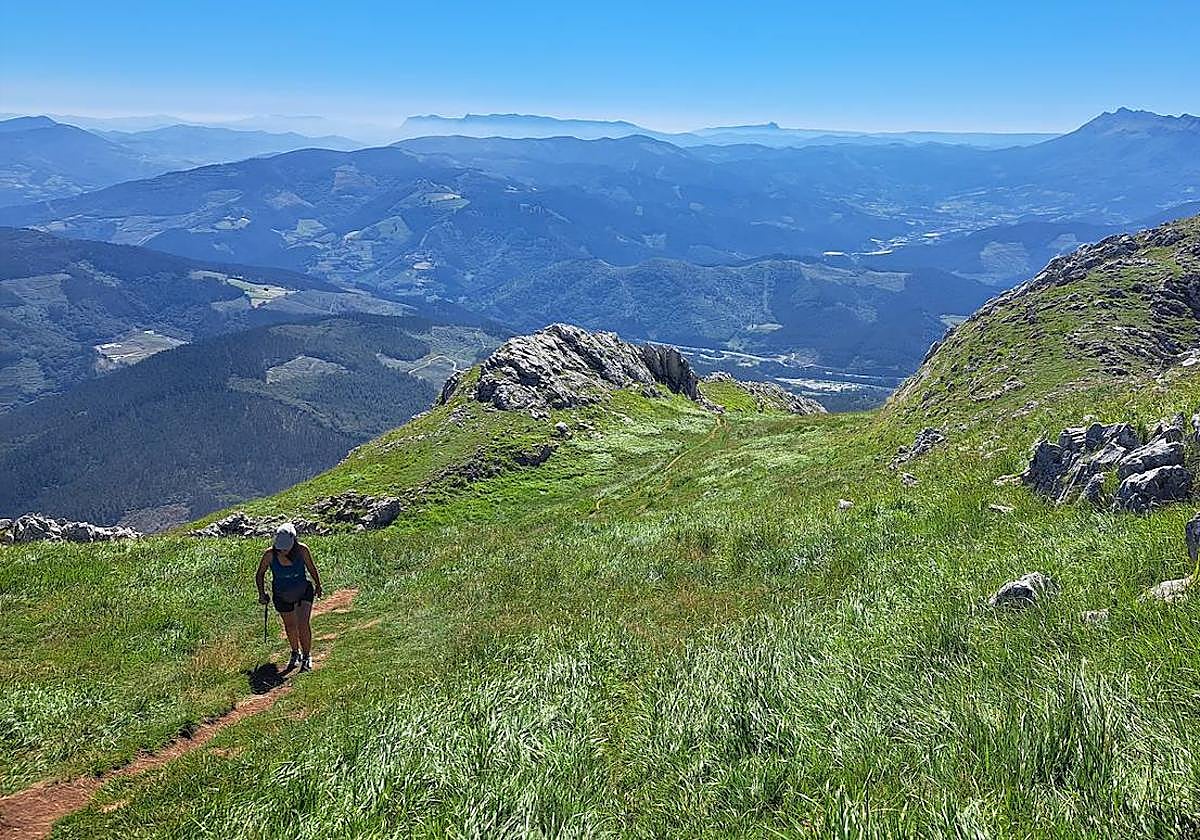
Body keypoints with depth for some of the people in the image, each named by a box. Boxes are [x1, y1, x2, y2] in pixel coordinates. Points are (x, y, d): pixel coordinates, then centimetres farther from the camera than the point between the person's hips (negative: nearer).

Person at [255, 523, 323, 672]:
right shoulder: (269, 554, -25)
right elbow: (260, 575, -6)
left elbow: (311, 568, -5)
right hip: (282, 596, 2)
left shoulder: (302, 550, -26)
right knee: (290, 626, 18)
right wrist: (262, 594, -11)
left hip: (304, 592, -2)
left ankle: (307, 656, 7)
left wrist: (318, 585, 7)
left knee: (303, 624, -15)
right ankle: (295, 653, 44)